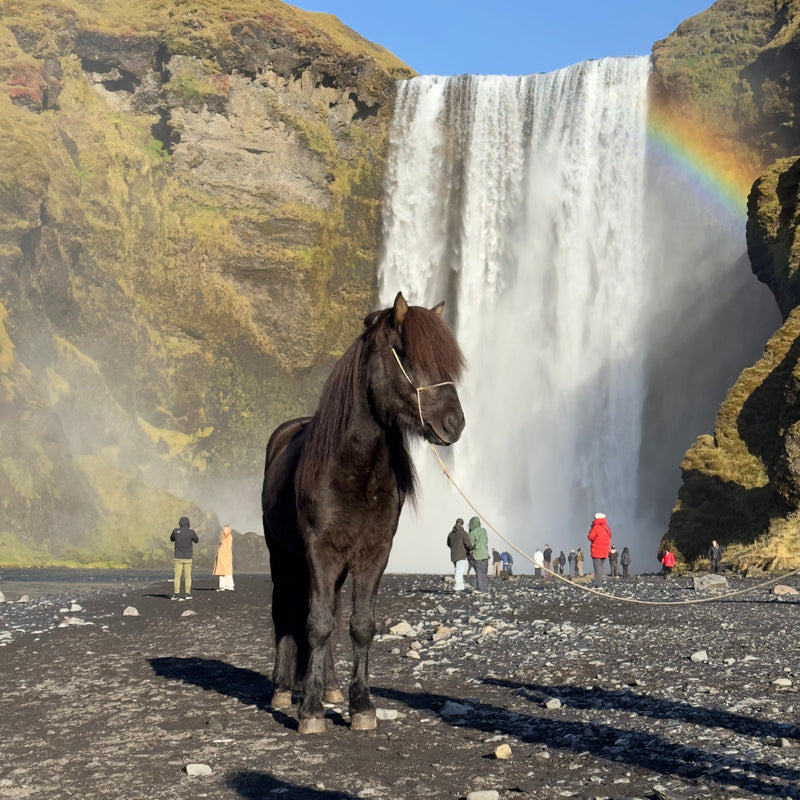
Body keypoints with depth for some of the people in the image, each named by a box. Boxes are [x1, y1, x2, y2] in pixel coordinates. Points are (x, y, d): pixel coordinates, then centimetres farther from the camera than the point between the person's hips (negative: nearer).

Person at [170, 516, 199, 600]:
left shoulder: (176, 531, -6)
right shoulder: (191, 532, -8)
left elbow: (172, 539, 13)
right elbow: (196, 541, 11)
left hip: (178, 558, 0)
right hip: (188, 558, 0)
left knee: (177, 576, 3)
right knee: (187, 576, 7)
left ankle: (176, 594, -2)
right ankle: (187, 594, 5)